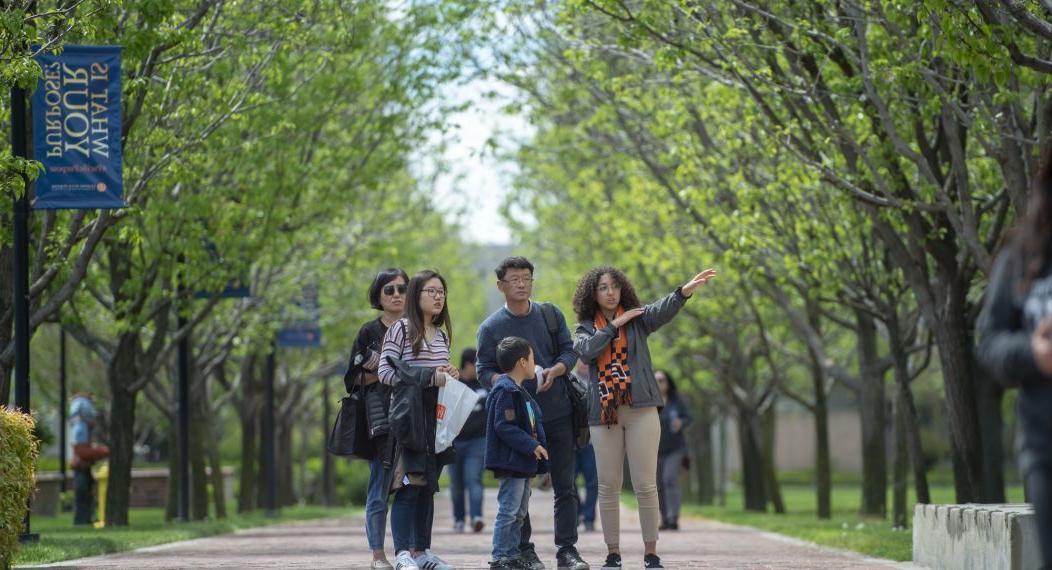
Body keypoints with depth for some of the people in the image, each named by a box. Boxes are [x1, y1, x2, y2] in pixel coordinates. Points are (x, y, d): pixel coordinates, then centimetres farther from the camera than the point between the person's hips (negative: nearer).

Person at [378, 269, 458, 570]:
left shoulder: (442, 334, 17)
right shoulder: (401, 329, -5)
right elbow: (385, 372, -12)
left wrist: (450, 376, 3)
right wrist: (430, 378, -17)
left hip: (436, 415, 7)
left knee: (427, 484, 9)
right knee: (408, 483, -13)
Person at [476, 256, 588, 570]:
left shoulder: (551, 315, 7)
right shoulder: (490, 327, 0)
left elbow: (569, 351, 8)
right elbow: (484, 371, 0)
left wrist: (555, 371, -13)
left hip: (558, 412, 2)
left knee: (565, 485, 0)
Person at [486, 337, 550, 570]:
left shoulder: (519, 391, 18)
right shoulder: (505, 391, -16)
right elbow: (504, 426, -22)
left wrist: (536, 446, 15)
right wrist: (532, 445, -22)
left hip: (523, 463, 11)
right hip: (510, 461, -11)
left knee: (519, 513, 14)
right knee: (508, 511, -9)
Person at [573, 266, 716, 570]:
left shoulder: (637, 318, 8)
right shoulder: (586, 328, 13)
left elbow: (663, 309, -12)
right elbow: (587, 350, -9)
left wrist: (685, 290, -32)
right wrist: (614, 325, -6)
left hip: (640, 409, -1)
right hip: (604, 413, 1)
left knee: (645, 485, -4)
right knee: (608, 486, 4)